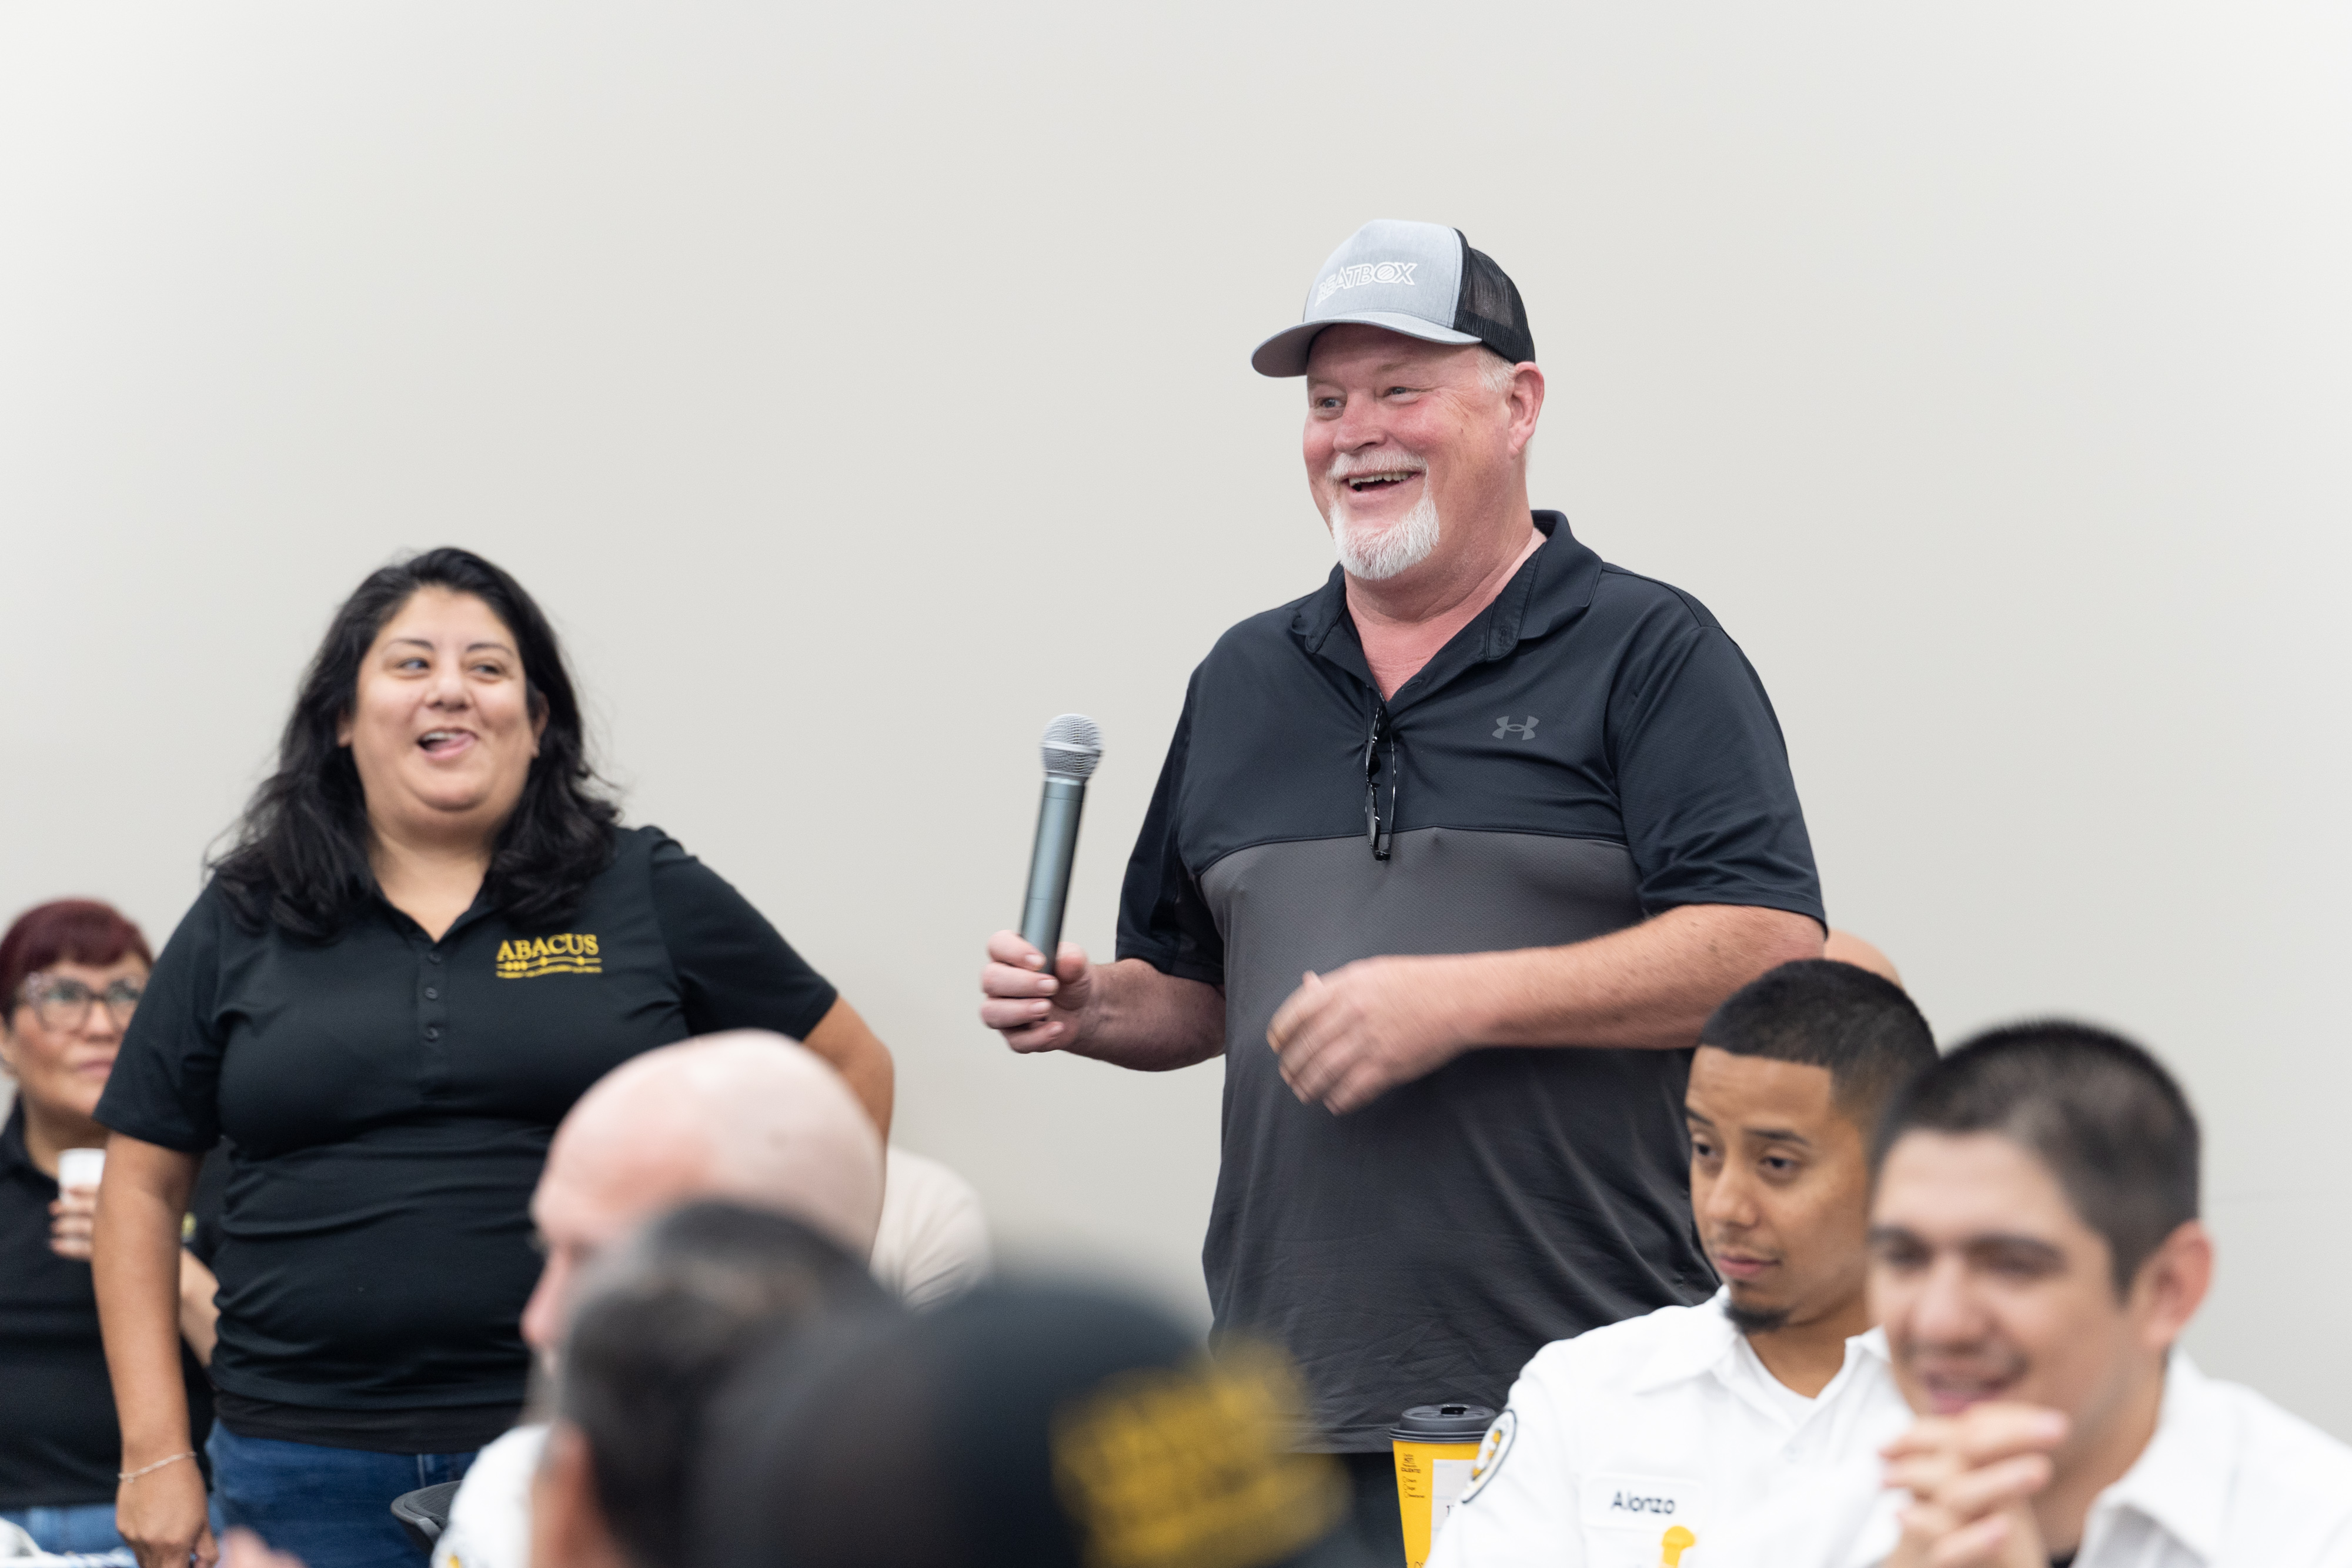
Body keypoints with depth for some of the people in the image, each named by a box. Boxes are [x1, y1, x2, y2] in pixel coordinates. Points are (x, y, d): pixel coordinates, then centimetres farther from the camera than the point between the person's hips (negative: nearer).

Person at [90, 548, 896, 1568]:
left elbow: (852, 1068, 13)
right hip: (309, 1473, 1)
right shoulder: (240, 926, 8)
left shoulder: (650, 896, 6)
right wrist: (155, 1455, 3)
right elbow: (143, 1186, 10)